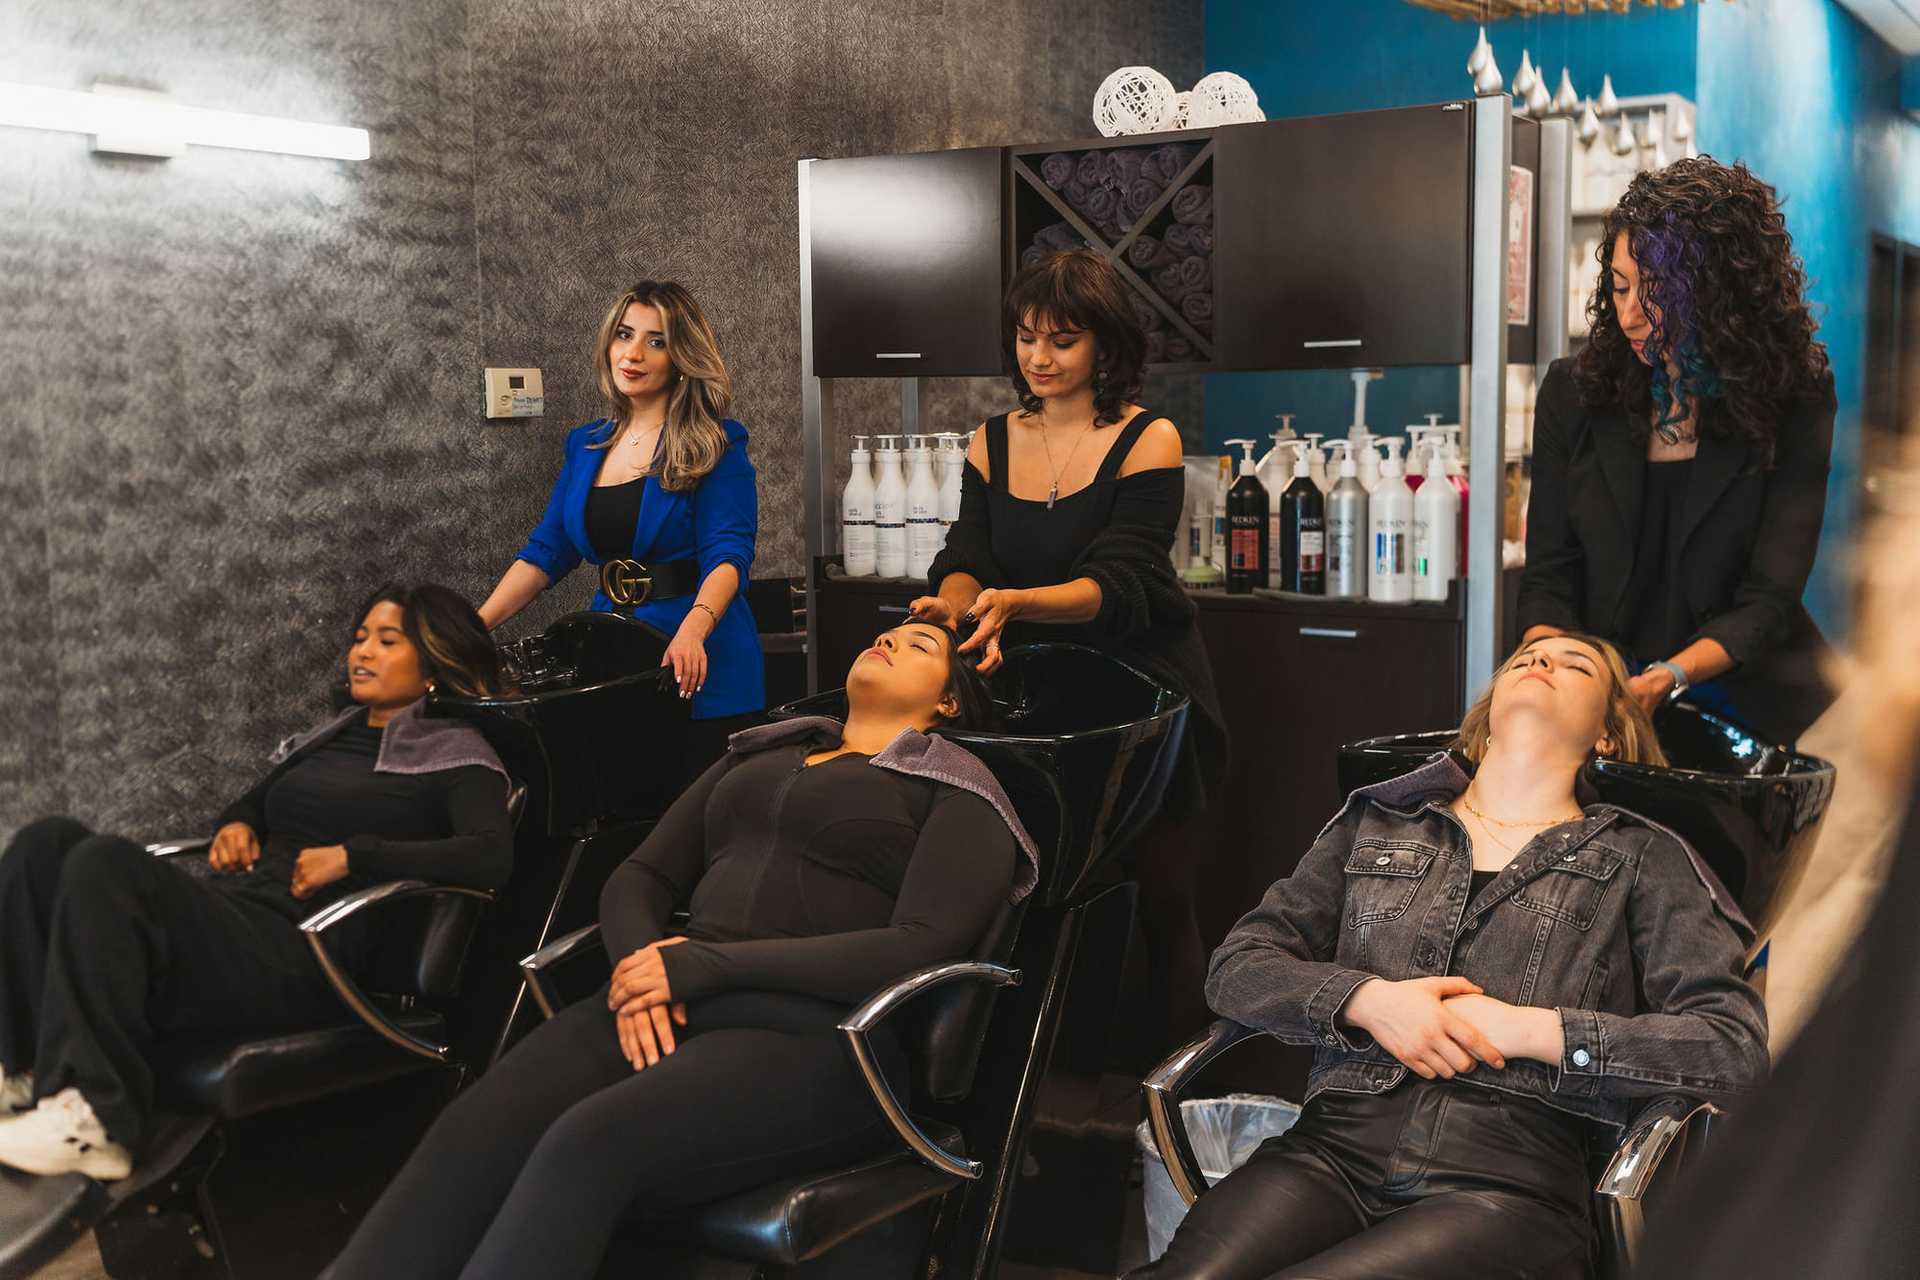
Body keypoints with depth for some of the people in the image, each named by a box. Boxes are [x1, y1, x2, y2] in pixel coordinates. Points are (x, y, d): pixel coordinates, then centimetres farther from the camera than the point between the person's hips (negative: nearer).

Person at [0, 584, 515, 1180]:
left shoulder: (456, 752, 5)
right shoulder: (328, 737, 27)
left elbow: (493, 855, -14)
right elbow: (249, 807, 40)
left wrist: (352, 855, -15)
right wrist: (234, 828, 15)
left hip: (300, 956, -7)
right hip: (226, 915, 8)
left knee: (107, 861, -28)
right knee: (48, 842, -11)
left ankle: (98, 1119, -27)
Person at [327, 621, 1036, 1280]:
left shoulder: (956, 787, 8)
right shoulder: (760, 753, 25)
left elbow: (922, 948, -7)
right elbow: (640, 876, 22)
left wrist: (704, 964, -10)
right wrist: (641, 964, -3)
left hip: (813, 1034, -5)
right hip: (672, 1005, 5)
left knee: (588, 1145, -32)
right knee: (472, 1132, -23)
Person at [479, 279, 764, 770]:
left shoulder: (716, 445, -6)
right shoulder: (585, 446, 12)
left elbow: (727, 555, -17)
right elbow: (545, 553, 11)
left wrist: (693, 629, -36)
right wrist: (475, 624, -1)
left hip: (696, 674, -5)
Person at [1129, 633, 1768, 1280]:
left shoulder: (1642, 858, 15)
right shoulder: (1376, 821, 21)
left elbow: (1737, 1048, 3)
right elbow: (1236, 968, 16)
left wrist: (1526, 1029, -6)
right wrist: (1367, 1001, -3)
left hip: (1507, 1183, -2)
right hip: (1333, 1151, 2)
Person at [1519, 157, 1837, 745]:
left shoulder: (1793, 401, -3)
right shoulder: (1573, 392, 4)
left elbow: (1768, 601, -7)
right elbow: (1548, 575, 3)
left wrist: (1667, 677, -25)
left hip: (1747, 701, -1)